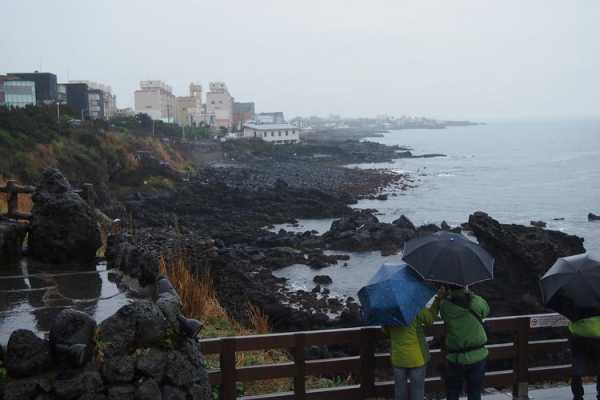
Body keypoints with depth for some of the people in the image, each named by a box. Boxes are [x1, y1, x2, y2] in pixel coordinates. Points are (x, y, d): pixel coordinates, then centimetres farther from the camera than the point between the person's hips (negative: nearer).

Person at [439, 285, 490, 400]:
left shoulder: (444, 306, -16)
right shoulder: (477, 302, -14)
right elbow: (486, 310, 6)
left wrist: (447, 295, 0)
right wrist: (469, 293, 10)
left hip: (455, 359, 0)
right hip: (477, 356, 1)